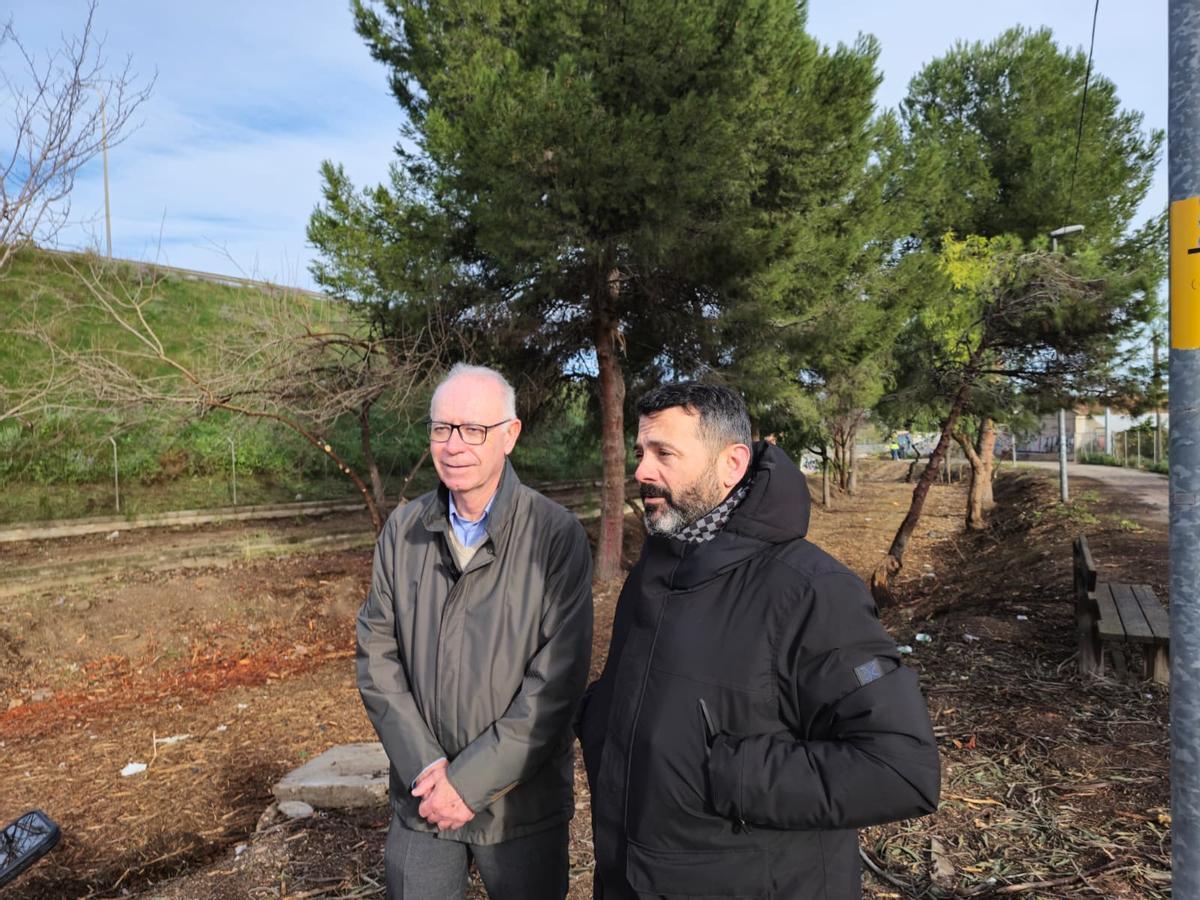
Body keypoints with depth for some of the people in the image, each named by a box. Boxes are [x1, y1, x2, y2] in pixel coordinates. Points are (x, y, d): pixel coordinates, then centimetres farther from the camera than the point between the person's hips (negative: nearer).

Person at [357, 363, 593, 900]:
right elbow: (377, 654, -1)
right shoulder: (403, 530, -2)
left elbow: (557, 680, -16)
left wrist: (470, 778, -15)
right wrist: (424, 766, -10)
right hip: (421, 796, 3)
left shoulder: (556, 536, -15)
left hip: (523, 804, -3)